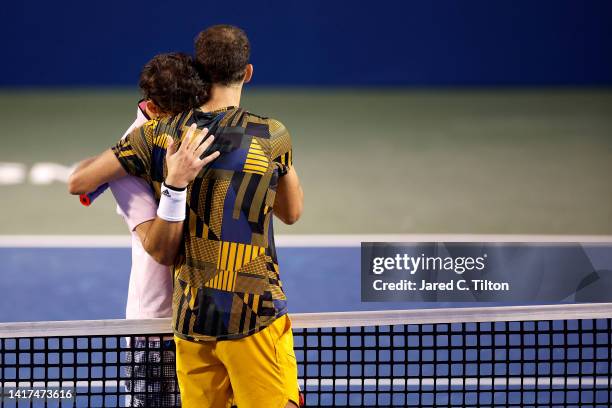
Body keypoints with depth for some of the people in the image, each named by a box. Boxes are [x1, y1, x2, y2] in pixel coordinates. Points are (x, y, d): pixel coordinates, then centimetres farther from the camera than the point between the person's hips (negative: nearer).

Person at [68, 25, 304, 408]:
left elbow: (77, 182, 9)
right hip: (254, 317, -3)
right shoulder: (272, 136, -2)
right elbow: (292, 211, 15)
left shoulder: (159, 135, 1)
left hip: (191, 319, 3)